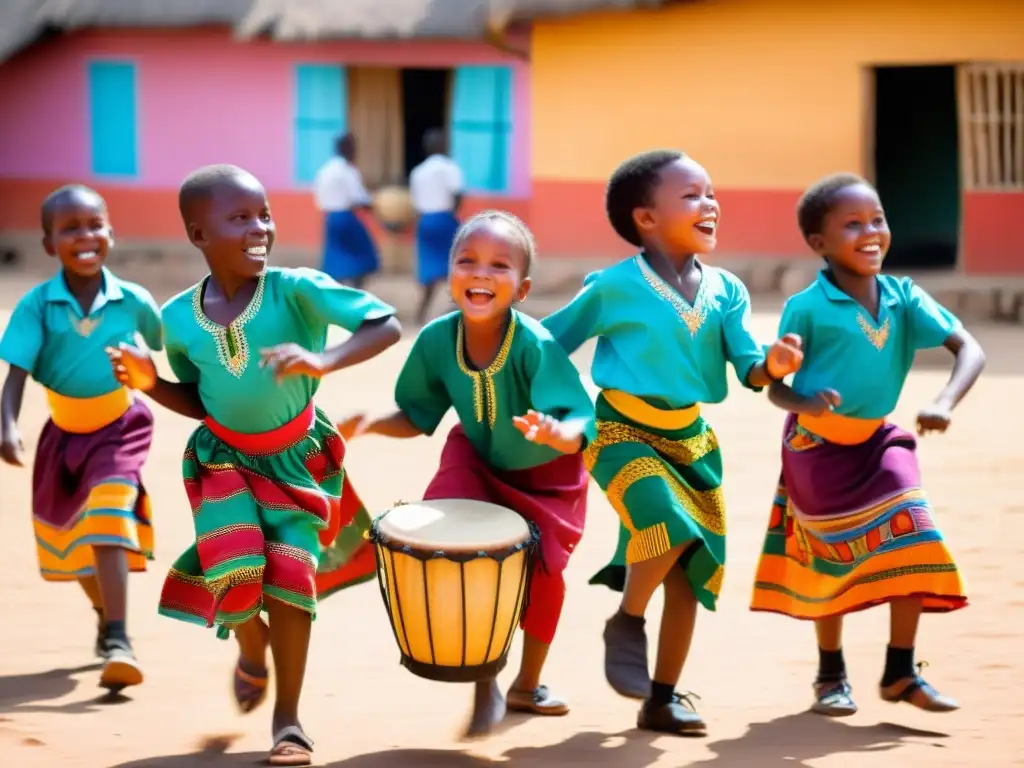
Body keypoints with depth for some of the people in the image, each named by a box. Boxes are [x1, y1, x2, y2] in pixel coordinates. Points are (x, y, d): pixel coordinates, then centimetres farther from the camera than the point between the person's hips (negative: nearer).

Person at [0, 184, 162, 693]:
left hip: (119, 428, -3)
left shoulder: (133, 301, -18)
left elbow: (169, 346, 1)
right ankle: (108, 621, 47)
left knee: (108, 518, -23)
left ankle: (119, 643, -28)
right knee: (72, 536, 19)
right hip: (63, 432, 3)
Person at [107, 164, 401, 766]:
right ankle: (253, 648, 22)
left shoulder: (297, 290, -23)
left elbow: (387, 326, -31)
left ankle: (289, 718, 6)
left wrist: (323, 361, -46)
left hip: (297, 456, -2)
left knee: (289, 570, -11)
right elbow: (198, 401, 4)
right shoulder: (179, 318, -11)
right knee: (235, 570, -16)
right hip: (225, 457, 2)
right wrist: (150, 383, -16)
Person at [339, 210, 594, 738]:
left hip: (546, 474, -2)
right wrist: (370, 424, -26)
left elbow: (580, 424, -44)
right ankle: (483, 682, -1)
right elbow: (417, 417, -8)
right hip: (477, 464, 2)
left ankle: (528, 685, 28)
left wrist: (556, 433, -66)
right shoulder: (436, 341, -25)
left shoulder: (536, 346, -37)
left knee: (544, 573, -2)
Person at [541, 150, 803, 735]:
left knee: (690, 571, 6)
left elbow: (748, 368, -6)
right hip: (624, 431, -6)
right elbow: (547, 343, -6)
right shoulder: (615, 287, -13)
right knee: (673, 527, -29)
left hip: (691, 437, 6)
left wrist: (772, 366, -29)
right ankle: (626, 622, -2)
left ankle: (663, 698, 19)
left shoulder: (726, 291, 0)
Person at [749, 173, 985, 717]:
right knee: (830, 553, 2)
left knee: (911, 537, -11)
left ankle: (900, 671, 0)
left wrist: (944, 403, -29)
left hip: (878, 438, 4)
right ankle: (830, 674, 22)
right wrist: (806, 404, -34)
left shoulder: (904, 297, -9)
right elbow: (774, 386, -12)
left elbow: (969, 351, -13)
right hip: (818, 445, -3)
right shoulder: (807, 308, -19)